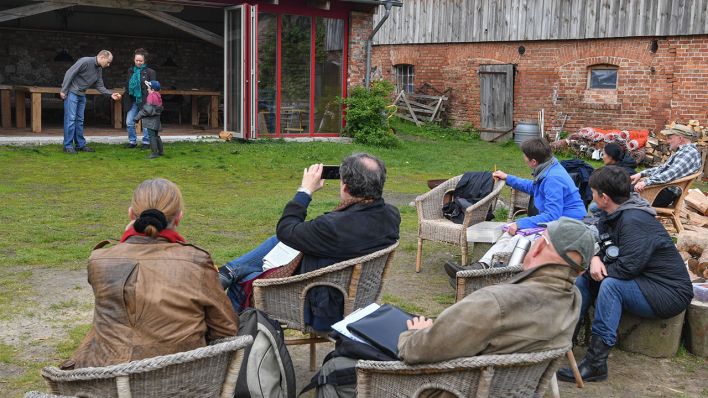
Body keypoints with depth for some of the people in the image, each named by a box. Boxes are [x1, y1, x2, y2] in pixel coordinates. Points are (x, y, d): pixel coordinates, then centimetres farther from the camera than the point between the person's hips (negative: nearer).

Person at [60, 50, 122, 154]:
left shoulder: (99, 70, 8)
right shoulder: (85, 61, -18)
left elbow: (100, 86, 11)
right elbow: (70, 73, -19)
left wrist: (111, 94, -5)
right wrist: (63, 90, -19)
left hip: (82, 95, 8)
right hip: (72, 92, -8)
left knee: (80, 120, 11)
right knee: (70, 119, -8)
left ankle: (80, 144, 17)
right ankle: (68, 146, -4)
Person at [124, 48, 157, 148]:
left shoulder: (150, 72, -5)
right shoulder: (131, 71, 11)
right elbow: (127, 85, 21)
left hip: (144, 101, -5)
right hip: (133, 101, 5)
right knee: (129, 122, 2)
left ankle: (146, 142, 13)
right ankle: (132, 141, 15)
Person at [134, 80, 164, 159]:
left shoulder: (151, 96, -16)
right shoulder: (158, 96, 11)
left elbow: (147, 110, -20)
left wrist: (138, 117, -13)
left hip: (151, 120, -10)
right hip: (156, 120, 10)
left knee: (152, 136, -6)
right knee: (156, 136, 18)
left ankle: (154, 153, -5)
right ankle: (160, 151, 24)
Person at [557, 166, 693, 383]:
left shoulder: (634, 221, -25)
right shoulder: (611, 214, 3)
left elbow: (627, 268, -29)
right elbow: (598, 244, 12)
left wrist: (598, 270, -13)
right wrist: (595, 259, -11)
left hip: (668, 292, -10)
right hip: (641, 282, 10)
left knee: (611, 285, -32)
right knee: (583, 278, 4)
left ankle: (595, 364, -30)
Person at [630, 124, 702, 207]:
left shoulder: (690, 152, -13)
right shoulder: (682, 151, 20)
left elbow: (672, 174, -27)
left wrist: (646, 182, -34)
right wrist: (641, 174, 14)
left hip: (667, 192, -10)